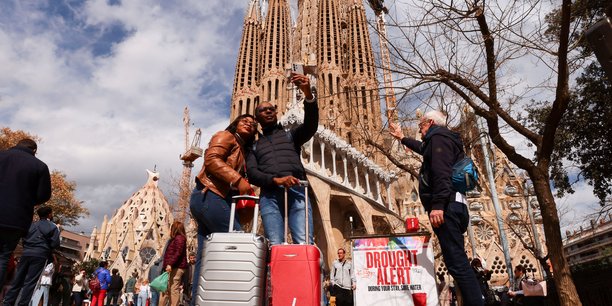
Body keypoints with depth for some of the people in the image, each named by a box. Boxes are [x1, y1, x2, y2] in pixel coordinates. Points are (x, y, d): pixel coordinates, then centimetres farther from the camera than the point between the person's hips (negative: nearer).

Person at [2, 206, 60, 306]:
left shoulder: (32, 224, 15)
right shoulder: (53, 227, 0)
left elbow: (24, 239, 14)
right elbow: (55, 244, -5)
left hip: (26, 253, 5)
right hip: (40, 255, -5)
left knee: (17, 280, 10)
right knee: (30, 282, -4)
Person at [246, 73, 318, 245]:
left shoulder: (290, 135, 25)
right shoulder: (255, 146, 26)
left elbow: (311, 125, 4)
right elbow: (252, 173, 9)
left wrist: (308, 93, -13)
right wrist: (276, 180, -12)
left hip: (297, 192, 0)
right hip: (269, 195, 1)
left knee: (304, 244, -16)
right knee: (275, 246, -13)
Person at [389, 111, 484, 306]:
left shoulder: (438, 136, -1)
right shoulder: (445, 139, 30)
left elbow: (441, 171, -17)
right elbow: (423, 148, 52)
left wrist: (437, 205, -26)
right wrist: (403, 138, 65)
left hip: (446, 206, -10)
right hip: (453, 205, 10)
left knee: (457, 263, -15)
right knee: (458, 262, 8)